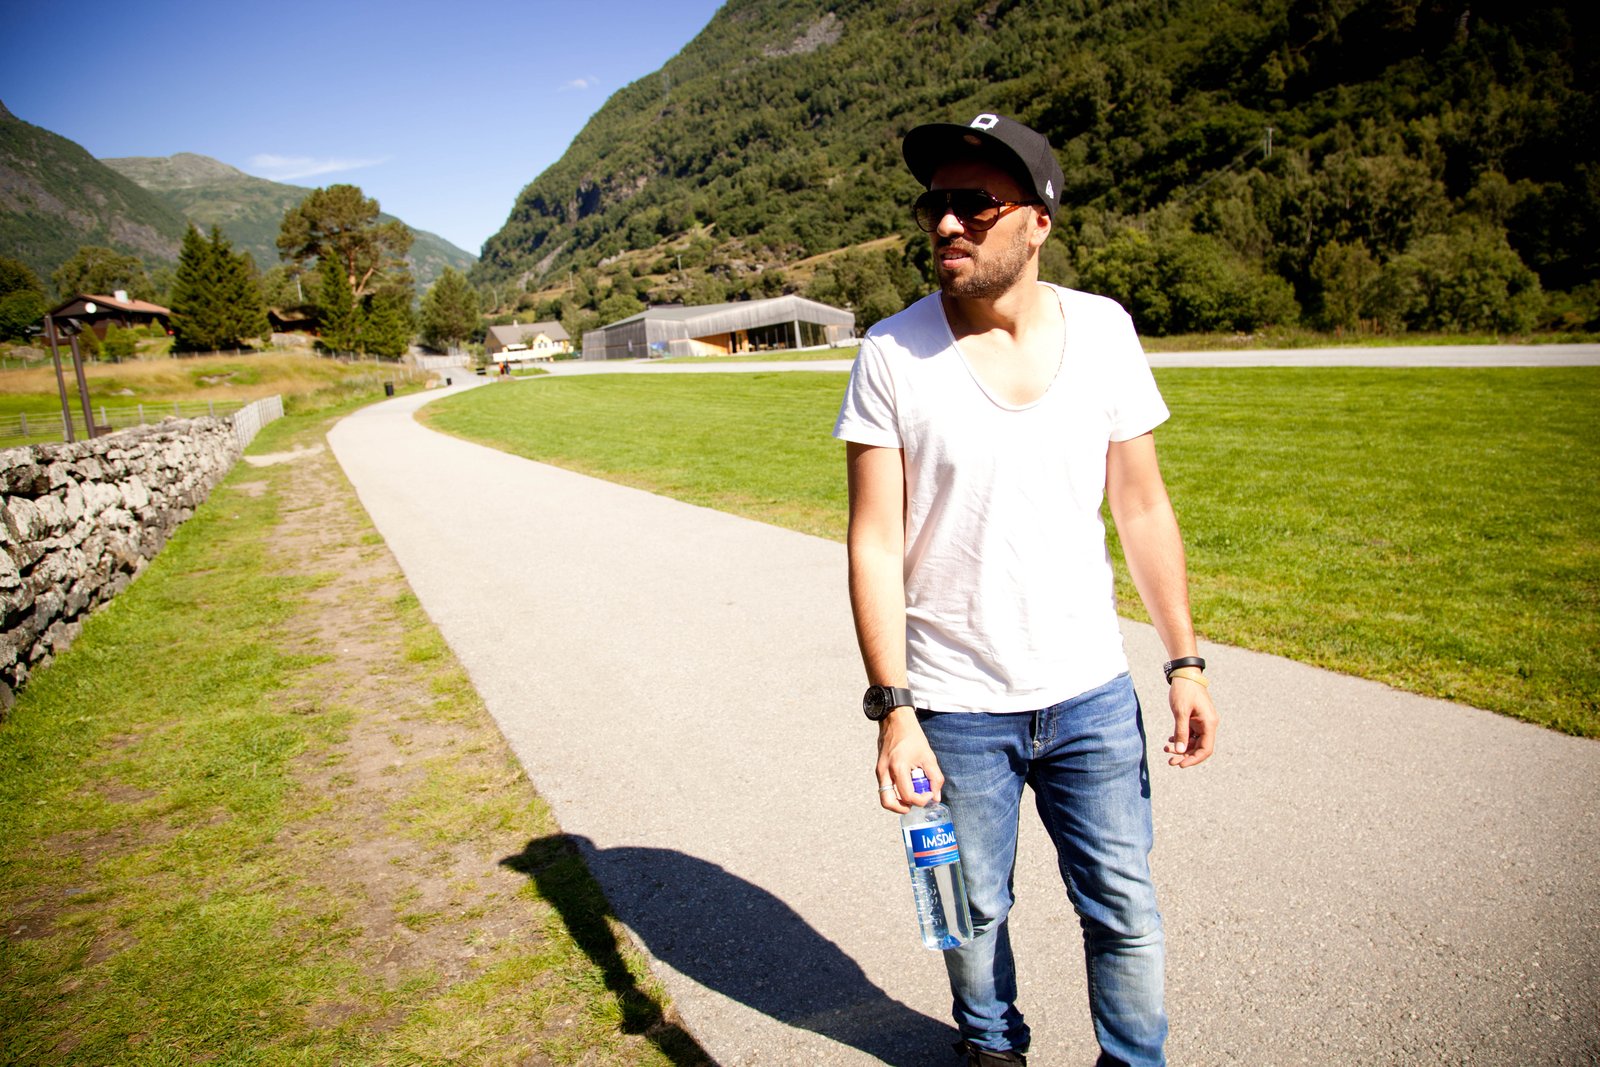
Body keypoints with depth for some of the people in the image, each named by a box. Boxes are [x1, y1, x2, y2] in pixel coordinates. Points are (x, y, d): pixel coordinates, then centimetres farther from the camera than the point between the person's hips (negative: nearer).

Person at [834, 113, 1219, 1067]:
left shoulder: (1103, 330, -2)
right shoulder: (894, 354, -10)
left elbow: (1144, 508, 4)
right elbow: (876, 544, -11)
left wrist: (1187, 662, 3)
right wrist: (893, 710, -14)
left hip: (1093, 695, 2)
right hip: (956, 708, -1)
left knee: (1127, 915, 13)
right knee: (974, 914, 18)